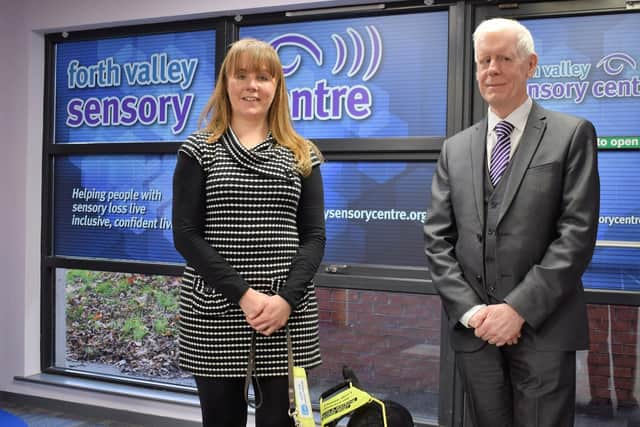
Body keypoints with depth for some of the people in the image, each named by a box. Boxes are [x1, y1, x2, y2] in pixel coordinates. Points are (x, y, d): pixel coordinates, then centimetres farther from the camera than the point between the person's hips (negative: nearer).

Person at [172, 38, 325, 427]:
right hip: (215, 313, -1)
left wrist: (286, 298, -12)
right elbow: (186, 235, -4)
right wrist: (243, 294, -15)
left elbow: (314, 237, 4)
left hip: (288, 315, 1)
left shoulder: (302, 155, 9)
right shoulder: (199, 151, 3)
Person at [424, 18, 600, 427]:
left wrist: (519, 308, -14)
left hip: (542, 330, -3)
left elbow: (578, 233, -9)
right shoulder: (455, 148, 11)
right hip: (474, 330, 4)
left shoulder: (571, 134, 0)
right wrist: (471, 310, -7)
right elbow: (437, 238, 6)